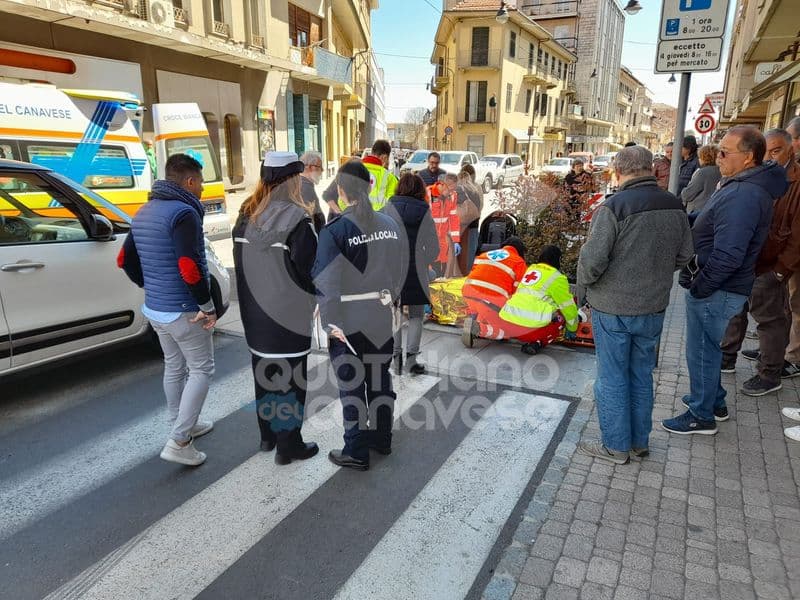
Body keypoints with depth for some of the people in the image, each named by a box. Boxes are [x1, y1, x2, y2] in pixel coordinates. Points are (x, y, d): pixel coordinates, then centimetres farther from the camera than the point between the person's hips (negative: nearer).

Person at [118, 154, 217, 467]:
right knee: (201, 369, 3)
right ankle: (178, 442, 2)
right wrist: (208, 306, -19)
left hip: (155, 308, 9)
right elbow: (189, 267, -28)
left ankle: (183, 425, 35)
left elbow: (125, 259, 16)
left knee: (174, 367, 20)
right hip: (184, 311, -9)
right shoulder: (183, 212, -19)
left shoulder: (144, 212, 11)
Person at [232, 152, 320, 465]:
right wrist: (316, 291, 1)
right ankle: (288, 445, 15)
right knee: (289, 375, 4)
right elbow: (308, 269, -18)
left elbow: (240, 260, 10)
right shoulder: (296, 219, -18)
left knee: (264, 370, 18)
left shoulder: (247, 215, 4)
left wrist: (256, 294, 18)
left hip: (255, 311, 7)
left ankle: (268, 434, 33)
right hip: (288, 312, -7)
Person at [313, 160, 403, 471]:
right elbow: (400, 272, 7)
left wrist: (330, 323, -10)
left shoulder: (335, 229, -16)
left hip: (349, 322, -5)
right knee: (380, 379, 19)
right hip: (382, 318, 5)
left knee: (352, 386, 8)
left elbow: (326, 281, -18)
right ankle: (382, 438, 35)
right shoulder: (389, 224, 0)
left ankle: (356, 453, 20)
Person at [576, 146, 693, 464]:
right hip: (654, 307, 6)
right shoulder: (675, 207, 1)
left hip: (613, 308, -6)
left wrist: (585, 282, -2)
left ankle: (616, 446, 20)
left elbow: (593, 259, -21)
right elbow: (684, 255, 9)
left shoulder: (613, 207, -19)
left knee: (612, 377, 8)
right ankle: (639, 440, 32)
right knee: (641, 374, 19)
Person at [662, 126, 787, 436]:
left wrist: (698, 287, -19)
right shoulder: (744, 186, 9)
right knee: (708, 348, 23)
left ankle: (702, 416, 21)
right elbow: (711, 221, 18)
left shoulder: (743, 196, -25)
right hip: (718, 287, 10)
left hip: (716, 292, -10)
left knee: (701, 352, 4)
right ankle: (714, 400, 40)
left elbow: (727, 257, -29)